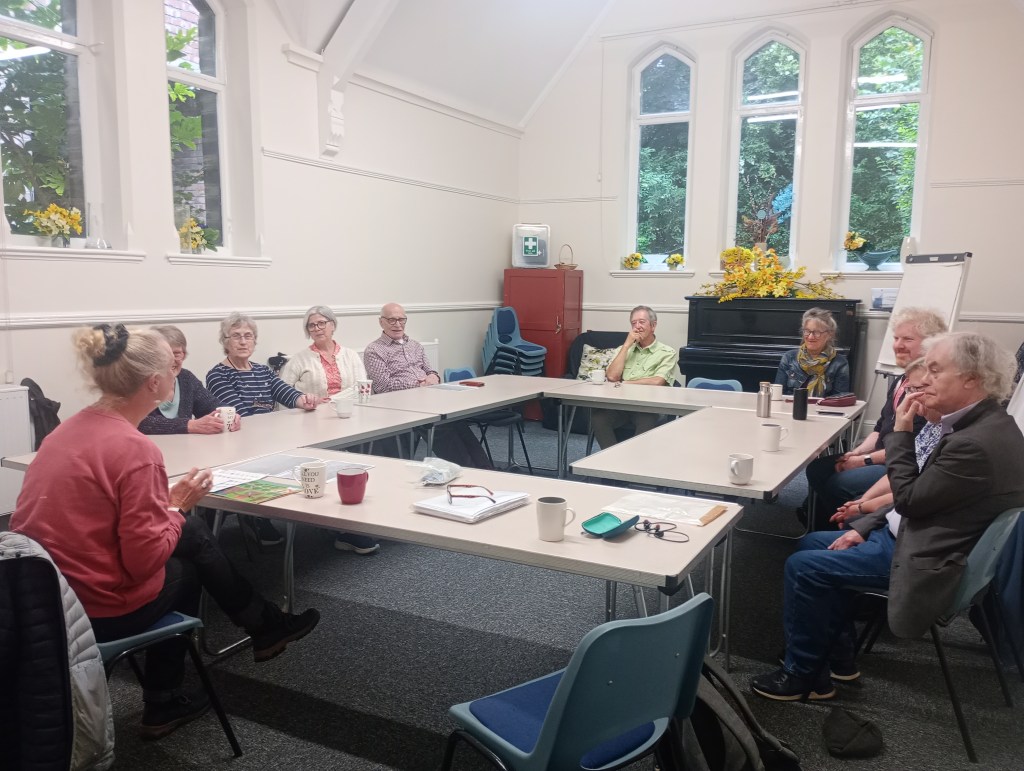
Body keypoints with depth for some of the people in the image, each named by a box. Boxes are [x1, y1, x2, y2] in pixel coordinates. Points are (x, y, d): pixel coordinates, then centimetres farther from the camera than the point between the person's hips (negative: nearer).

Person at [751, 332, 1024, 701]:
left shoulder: (977, 443, -29)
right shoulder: (981, 423, 4)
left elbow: (908, 499, -21)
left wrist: (901, 432, -17)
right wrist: (866, 526, 6)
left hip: (922, 559, -10)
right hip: (909, 531, 10)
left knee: (803, 566, -11)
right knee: (811, 543, 13)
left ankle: (800, 672, 8)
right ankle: (837, 655, 19)